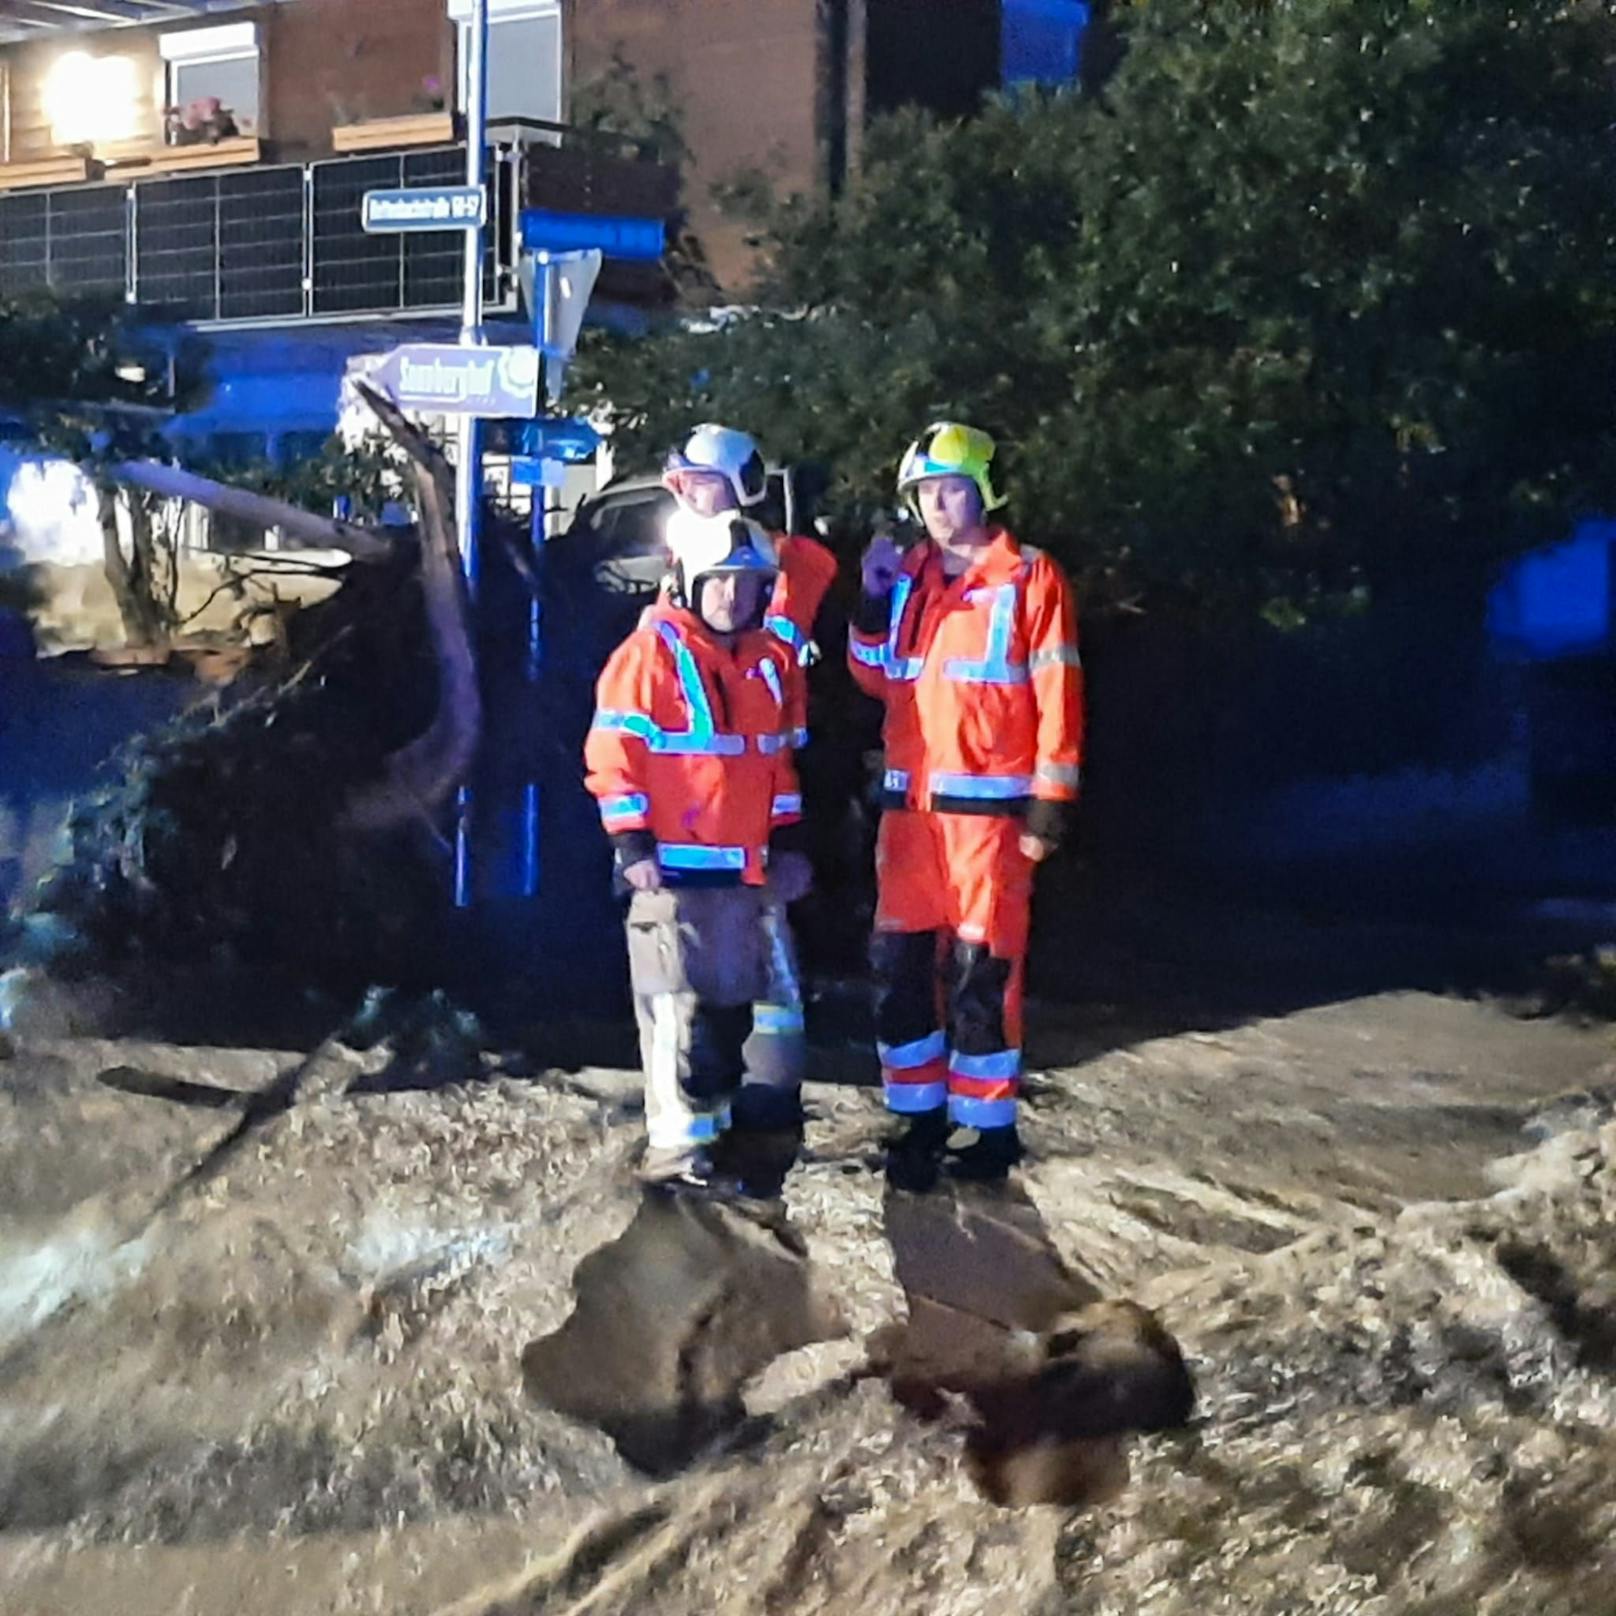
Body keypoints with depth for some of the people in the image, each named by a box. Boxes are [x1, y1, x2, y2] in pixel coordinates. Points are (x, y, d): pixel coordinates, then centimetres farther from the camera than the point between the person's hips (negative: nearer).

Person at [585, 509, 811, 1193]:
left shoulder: (773, 663, 12)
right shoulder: (652, 650, -9)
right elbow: (612, 753, -11)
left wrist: (786, 842, 18)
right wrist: (632, 843, -14)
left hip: (744, 869, 7)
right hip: (671, 867, -7)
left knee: (731, 1002, 13)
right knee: (677, 1009, -8)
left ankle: (713, 1122, 25)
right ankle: (676, 1149, -4)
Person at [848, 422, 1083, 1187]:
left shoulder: (1030, 577, -3)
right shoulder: (908, 576, 13)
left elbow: (1057, 696, -6)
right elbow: (875, 679, 16)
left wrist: (1050, 803, -11)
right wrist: (873, 600, 1)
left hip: (989, 805, -5)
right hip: (909, 803, 5)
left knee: (982, 968, -3)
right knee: (900, 962, 6)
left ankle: (991, 1125, 9)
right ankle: (920, 1117, 17)